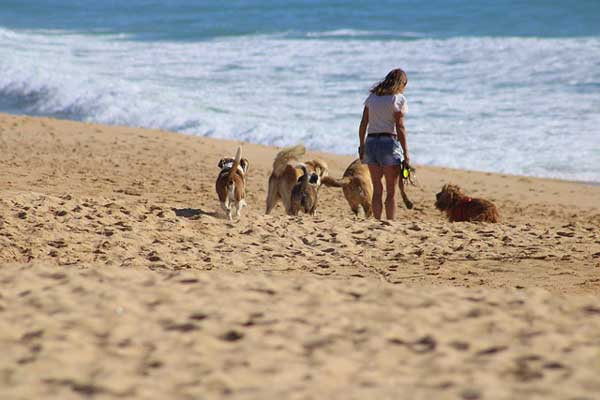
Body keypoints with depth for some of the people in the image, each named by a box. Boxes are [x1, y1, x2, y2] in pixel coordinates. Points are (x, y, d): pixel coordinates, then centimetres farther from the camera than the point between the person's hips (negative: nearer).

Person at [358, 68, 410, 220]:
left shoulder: (372, 96, 11)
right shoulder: (398, 99, -5)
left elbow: (363, 124, 9)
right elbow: (400, 127, -10)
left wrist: (362, 146, 16)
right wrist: (406, 153, -8)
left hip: (371, 142, 5)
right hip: (389, 142, -5)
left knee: (377, 189, 10)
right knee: (391, 191, 2)